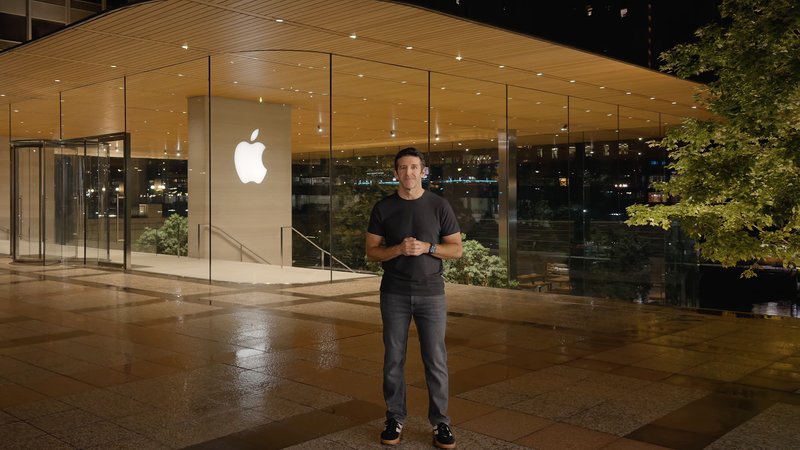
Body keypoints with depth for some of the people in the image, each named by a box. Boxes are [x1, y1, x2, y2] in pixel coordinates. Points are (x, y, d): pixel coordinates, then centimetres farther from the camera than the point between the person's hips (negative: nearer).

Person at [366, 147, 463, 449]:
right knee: (393, 359, 6)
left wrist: (427, 248, -15)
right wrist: (399, 249, -17)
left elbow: (456, 249, 2)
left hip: (431, 293, -1)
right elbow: (372, 252, 2)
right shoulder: (383, 208, 2)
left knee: (436, 360, 1)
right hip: (394, 294, 1)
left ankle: (440, 422, 12)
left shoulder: (439, 206, 0)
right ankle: (395, 419, 18)